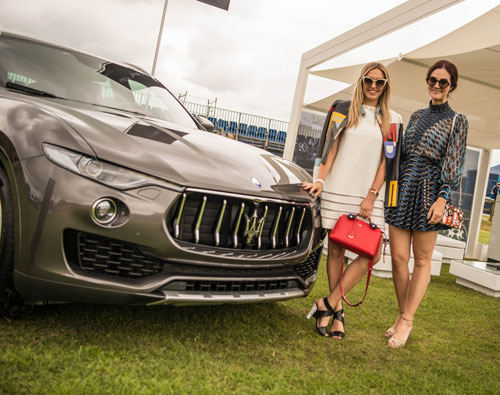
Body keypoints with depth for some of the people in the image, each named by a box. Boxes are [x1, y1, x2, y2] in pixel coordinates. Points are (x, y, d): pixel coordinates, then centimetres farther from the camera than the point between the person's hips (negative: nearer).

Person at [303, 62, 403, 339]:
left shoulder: (392, 120, 11)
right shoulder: (343, 110, 9)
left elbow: (386, 161, 5)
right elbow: (331, 149, 5)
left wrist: (371, 196, -4)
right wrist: (320, 180, -9)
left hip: (369, 195, 2)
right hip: (338, 191, -1)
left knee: (372, 253, -10)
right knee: (336, 250, 2)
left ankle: (328, 304, 0)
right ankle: (336, 310, 13)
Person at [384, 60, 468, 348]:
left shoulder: (457, 121, 5)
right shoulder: (416, 116, 18)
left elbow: (454, 164, -3)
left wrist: (442, 198, -15)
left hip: (430, 191, -4)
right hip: (403, 189, 4)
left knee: (422, 260, 3)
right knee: (399, 258, 2)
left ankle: (406, 321, 9)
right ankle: (404, 317, 16)